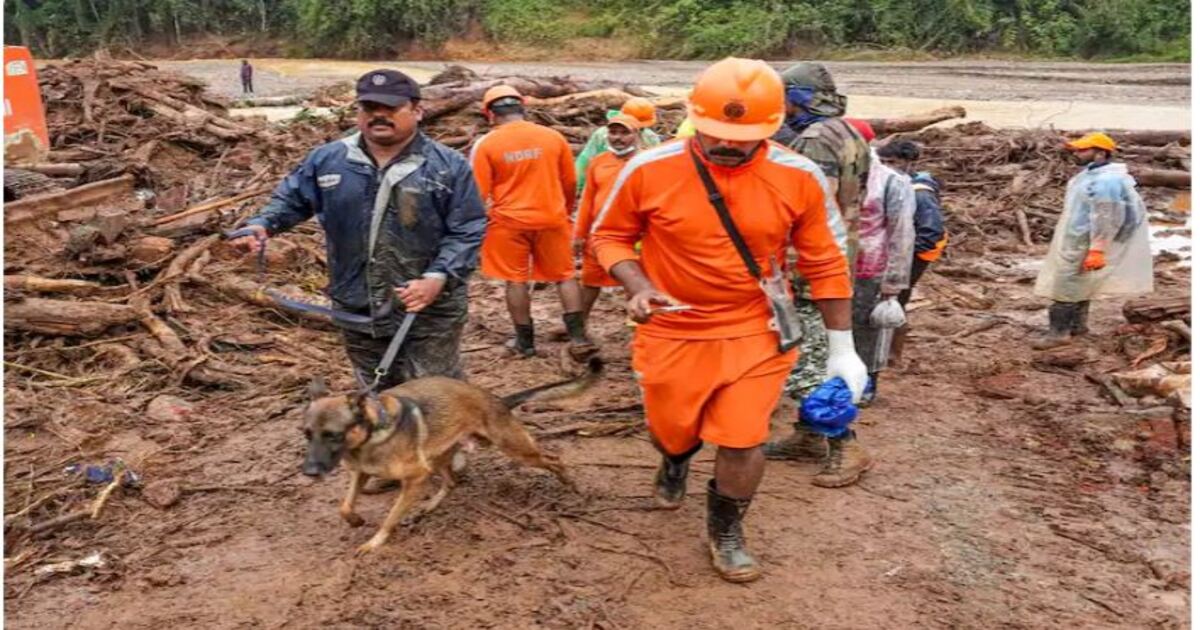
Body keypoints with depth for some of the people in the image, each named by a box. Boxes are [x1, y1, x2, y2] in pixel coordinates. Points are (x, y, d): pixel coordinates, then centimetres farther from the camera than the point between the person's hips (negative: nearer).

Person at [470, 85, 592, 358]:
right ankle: (578, 337, 8)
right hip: (552, 218, 2)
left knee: (516, 280, 10)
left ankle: (524, 341, 17)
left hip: (509, 221, -1)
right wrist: (564, 211, 23)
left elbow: (480, 192, -4)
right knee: (565, 276, 12)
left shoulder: (485, 144, -6)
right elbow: (569, 182, 7)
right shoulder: (553, 136, -1)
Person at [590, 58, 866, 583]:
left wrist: (842, 349, 2)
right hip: (672, 330, 0)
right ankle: (675, 463, 57)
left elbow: (825, 264, -1)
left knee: (743, 440, -1)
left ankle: (726, 533, 31)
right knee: (671, 430, 16)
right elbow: (608, 236, 0)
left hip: (757, 332, 0)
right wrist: (638, 286, -19)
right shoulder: (649, 170, -16)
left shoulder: (799, 178, -12)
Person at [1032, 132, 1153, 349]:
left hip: (1081, 245, -10)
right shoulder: (1090, 176, 11)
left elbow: (1106, 219, -25)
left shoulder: (1105, 181, -23)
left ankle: (1059, 332, -4)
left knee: (1066, 285, -8)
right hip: (1075, 241, 11)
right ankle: (1077, 324, 29)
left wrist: (1097, 250, -26)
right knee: (1078, 283, 18)